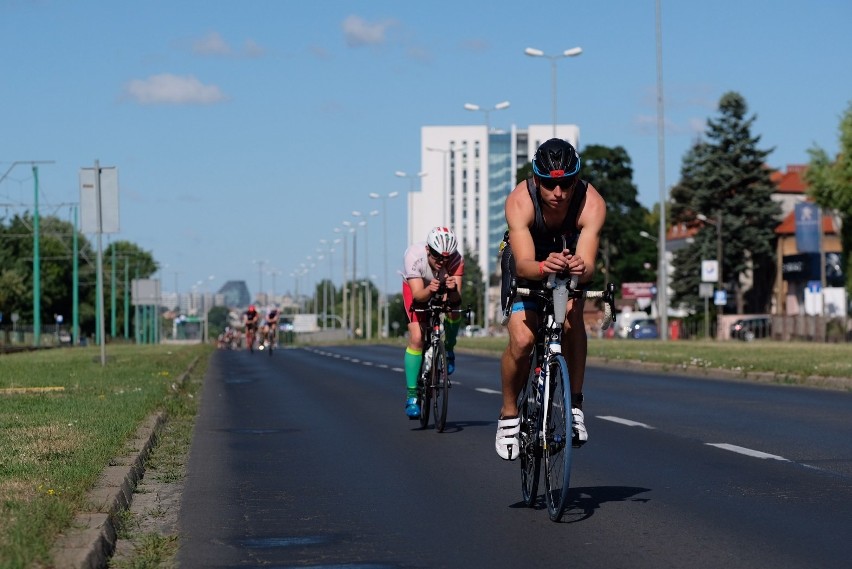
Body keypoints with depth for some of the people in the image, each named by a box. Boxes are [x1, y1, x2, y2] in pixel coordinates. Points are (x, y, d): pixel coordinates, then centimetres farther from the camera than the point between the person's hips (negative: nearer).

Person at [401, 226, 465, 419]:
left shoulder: (456, 260, -33)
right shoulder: (414, 256, -37)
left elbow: (456, 298, -38)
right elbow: (418, 295, -40)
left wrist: (453, 290, -60)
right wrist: (430, 290, -61)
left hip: (443, 287, 2)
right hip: (416, 288, -2)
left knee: (454, 312, -29)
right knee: (416, 338, -16)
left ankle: (448, 349, 3)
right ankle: (411, 394, -9)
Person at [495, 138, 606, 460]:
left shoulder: (592, 203, -33)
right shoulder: (519, 201, -35)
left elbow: (588, 264, -41)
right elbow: (523, 264, -45)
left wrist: (580, 268, -65)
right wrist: (543, 267, -67)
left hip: (569, 255, 1)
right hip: (529, 260, -1)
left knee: (571, 315, -29)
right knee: (521, 340, -17)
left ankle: (575, 404, -16)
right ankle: (509, 414, 7)